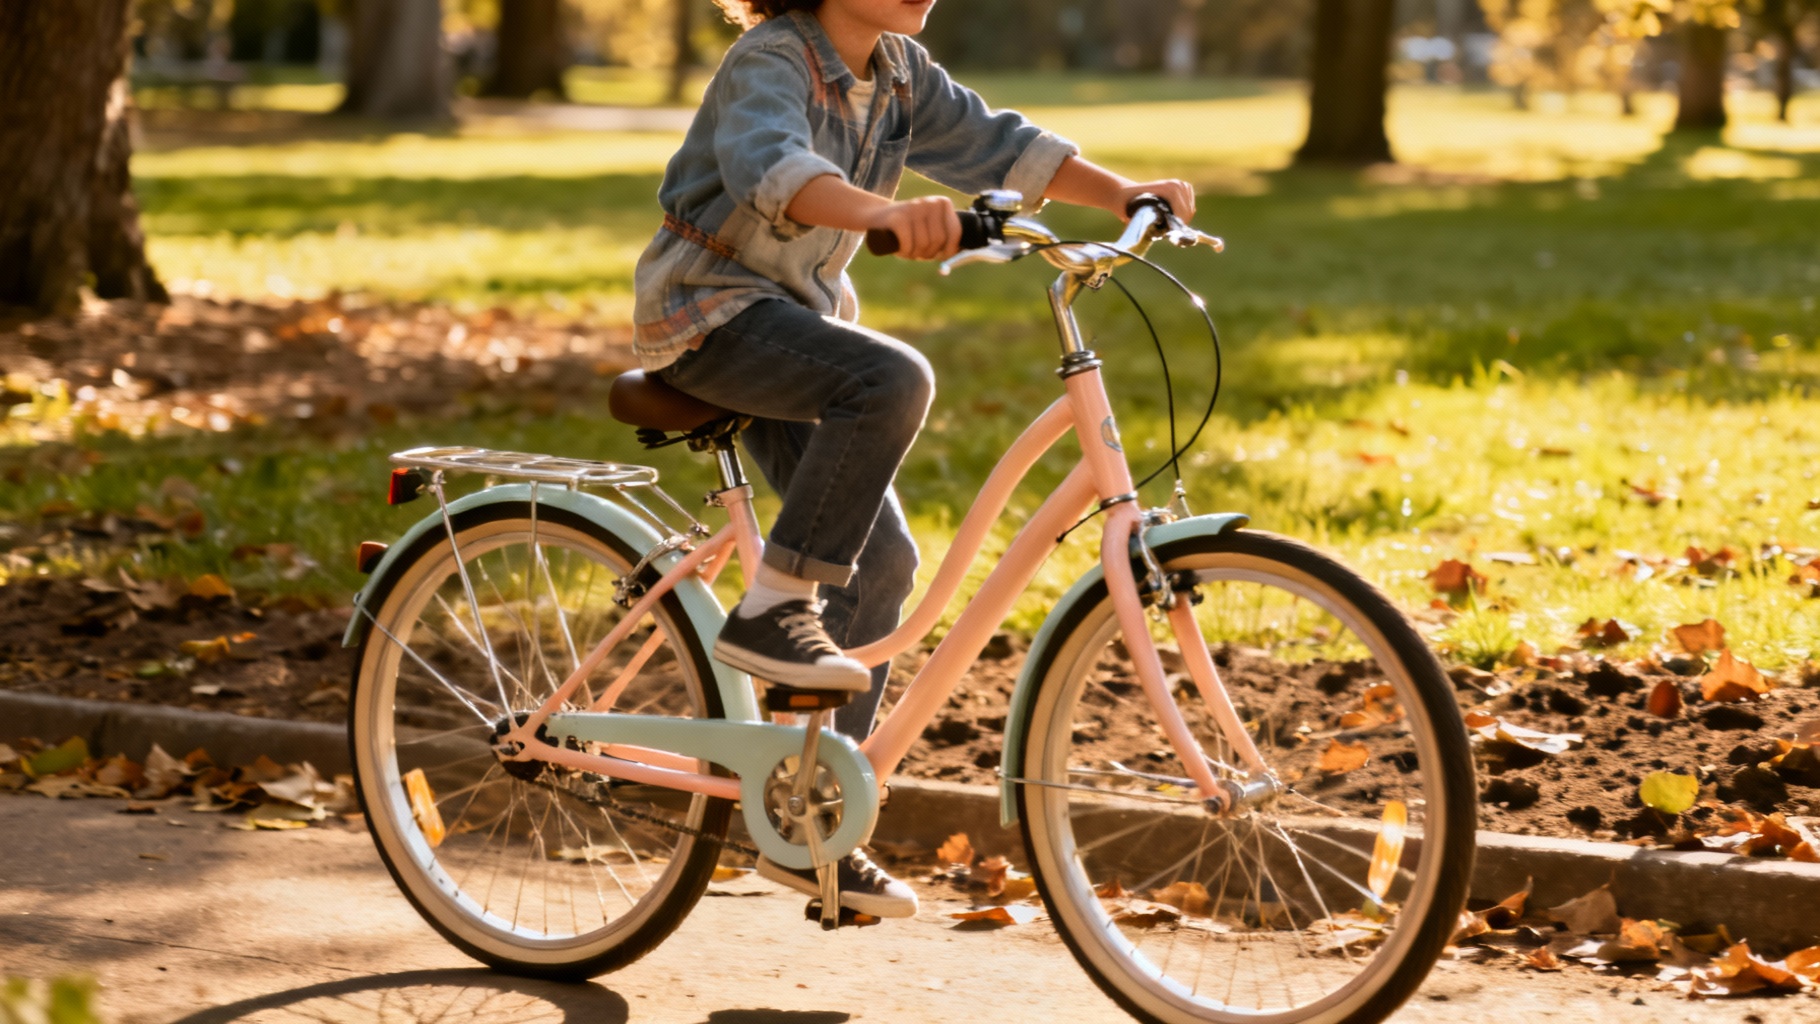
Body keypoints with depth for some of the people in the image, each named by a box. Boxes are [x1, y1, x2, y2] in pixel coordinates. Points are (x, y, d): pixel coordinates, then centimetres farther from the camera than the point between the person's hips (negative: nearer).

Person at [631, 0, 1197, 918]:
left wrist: (1125, 194, -11)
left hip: (795, 317, 8)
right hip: (707, 313, -8)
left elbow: (991, 143, 3)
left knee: (880, 559, -1)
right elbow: (773, 165, -40)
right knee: (893, 379, -33)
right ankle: (768, 611, -25)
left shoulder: (899, 74, 4)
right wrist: (885, 212, -59)